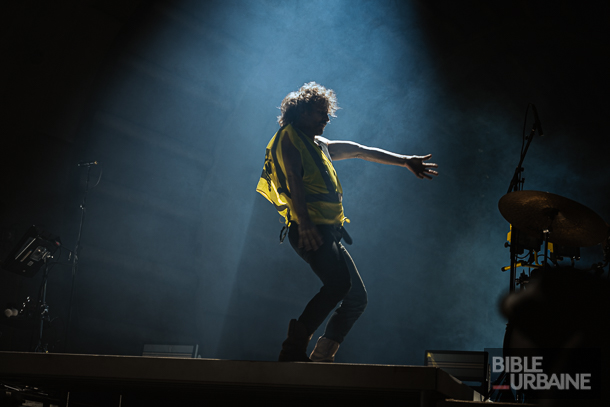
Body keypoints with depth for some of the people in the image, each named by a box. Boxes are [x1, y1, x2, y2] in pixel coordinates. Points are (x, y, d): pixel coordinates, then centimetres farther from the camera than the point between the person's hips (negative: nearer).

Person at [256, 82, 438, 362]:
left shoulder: (318, 145, 29)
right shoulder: (289, 138, 3)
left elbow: (362, 151, 37)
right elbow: (293, 179, -12)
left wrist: (404, 161, 37)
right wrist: (305, 224, -24)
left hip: (328, 232, 10)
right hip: (310, 230, -10)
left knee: (357, 297, 6)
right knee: (338, 283, -28)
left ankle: (321, 357, 6)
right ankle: (294, 349, -24)